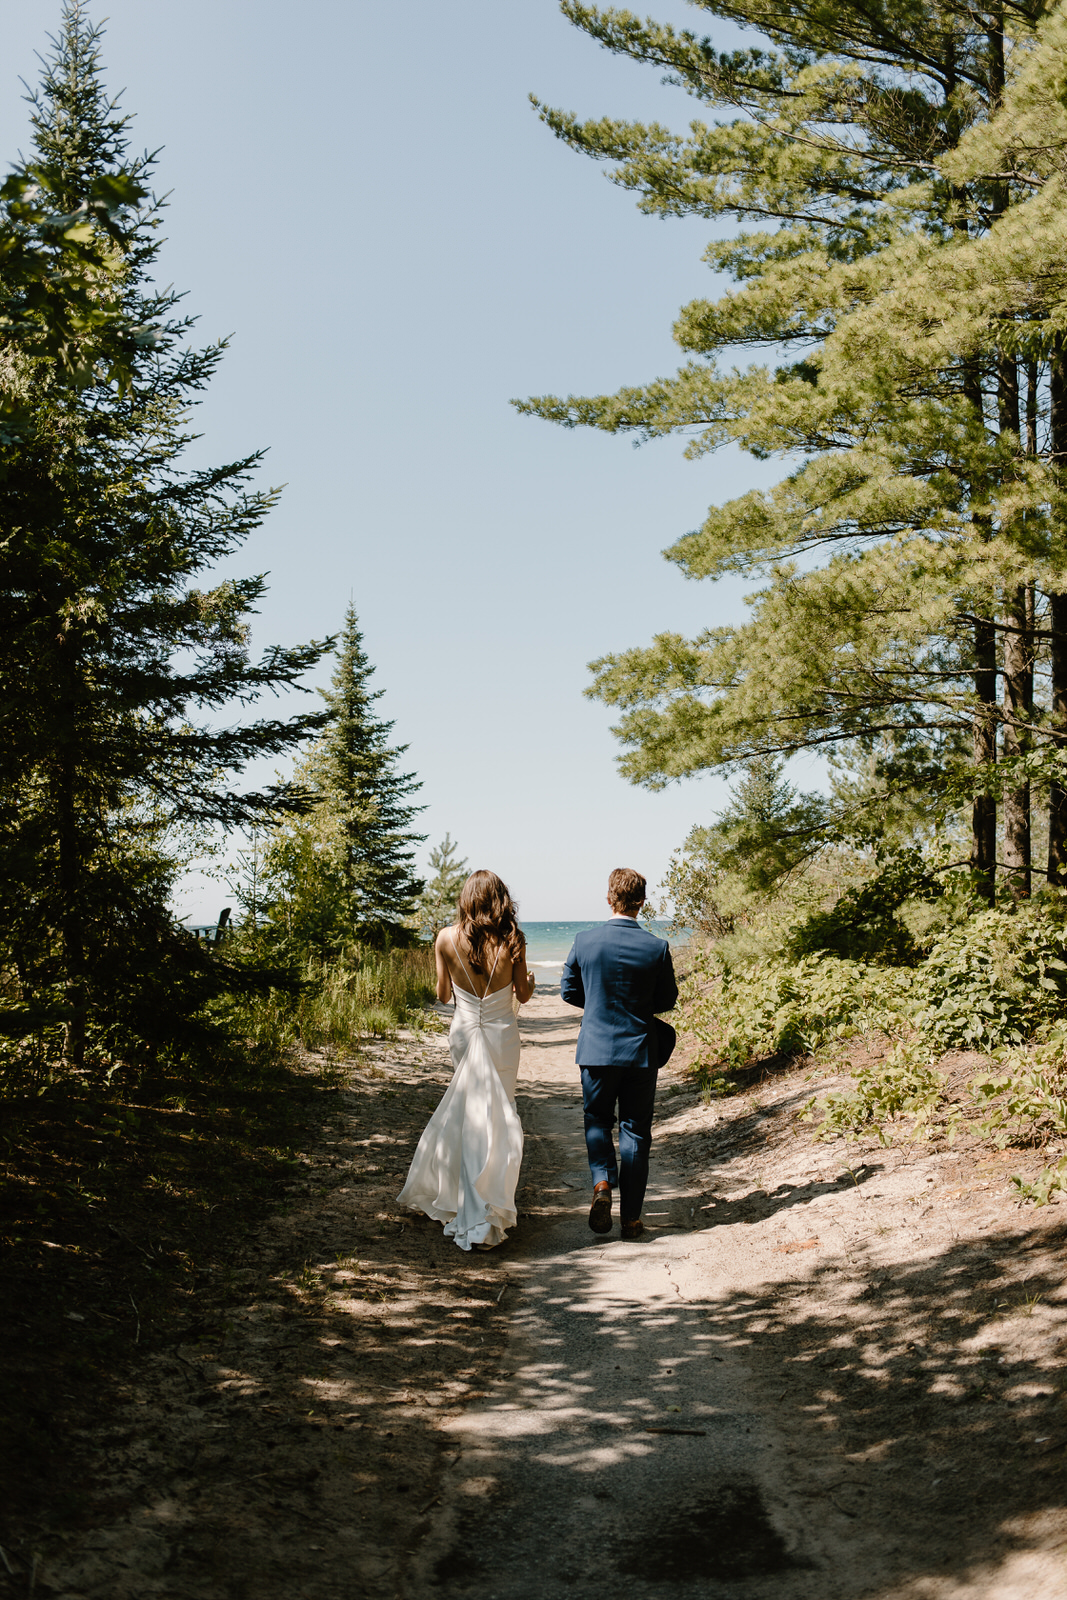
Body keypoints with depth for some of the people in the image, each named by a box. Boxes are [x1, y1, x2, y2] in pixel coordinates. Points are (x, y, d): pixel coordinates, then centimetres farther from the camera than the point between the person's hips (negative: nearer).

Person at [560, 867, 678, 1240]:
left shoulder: (585, 941, -8)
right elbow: (667, 1000, 0)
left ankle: (602, 1182, -5)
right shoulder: (657, 947, -10)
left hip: (596, 1048, 0)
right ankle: (631, 1217, 12)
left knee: (596, 1119, 20)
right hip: (642, 1050, 0)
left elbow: (569, 991, 2)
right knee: (635, 1130, 9)